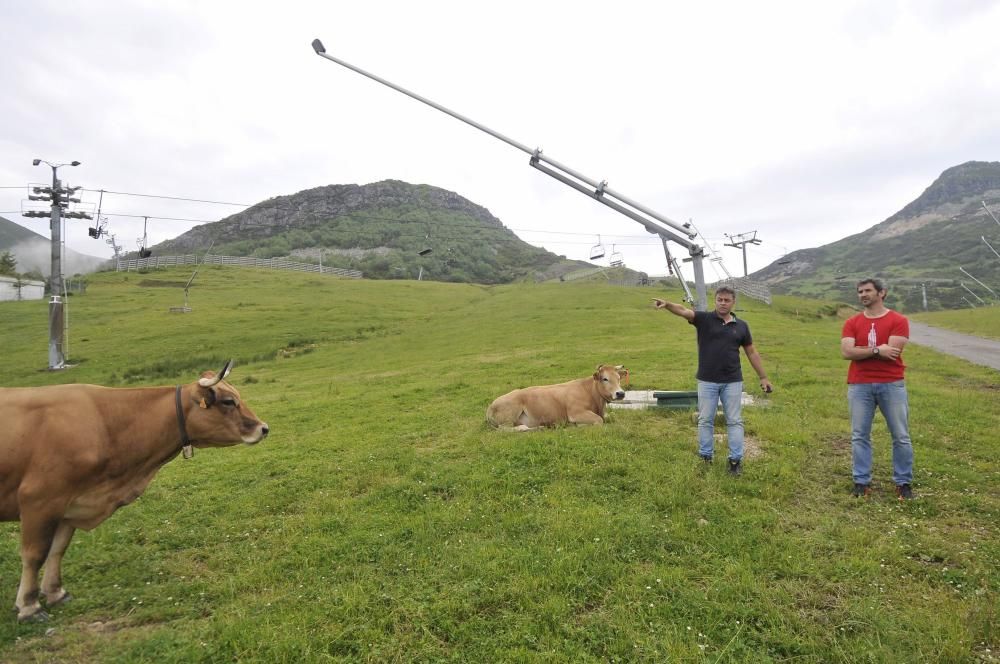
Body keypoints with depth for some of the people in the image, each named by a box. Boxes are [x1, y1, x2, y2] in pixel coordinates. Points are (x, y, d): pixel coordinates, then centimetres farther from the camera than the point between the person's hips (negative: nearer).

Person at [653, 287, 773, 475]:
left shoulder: (741, 326, 4)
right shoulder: (704, 319, -4)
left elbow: (752, 352, 12)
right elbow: (684, 311, -23)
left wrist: (763, 377, 12)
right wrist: (667, 304, -43)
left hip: (732, 382, 2)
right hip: (707, 381, -1)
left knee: (734, 421, 6)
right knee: (705, 420, 7)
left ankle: (736, 460, 15)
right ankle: (705, 457, 20)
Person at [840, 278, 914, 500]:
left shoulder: (899, 321, -2)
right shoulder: (852, 323, 6)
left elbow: (892, 352, -14)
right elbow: (846, 352, -7)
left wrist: (861, 351, -7)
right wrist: (877, 350, -13)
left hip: (892, 384, -2)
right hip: (859, 386, 2)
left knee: (901, 436, 6)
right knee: (859, 436, 5)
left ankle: (903, 482, 19)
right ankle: (861, 481, 13)